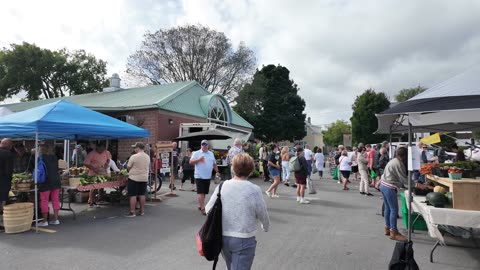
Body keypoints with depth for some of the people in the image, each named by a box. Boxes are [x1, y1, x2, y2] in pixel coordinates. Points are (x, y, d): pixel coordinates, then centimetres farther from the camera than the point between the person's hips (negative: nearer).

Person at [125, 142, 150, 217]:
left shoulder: (134, 156, -15)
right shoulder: (147, 157, 5)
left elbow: (128, 167, -8)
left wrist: (131, 171, 12)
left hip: (134, 178, -6)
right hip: (144, 178, 6)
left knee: (133, 195, 0)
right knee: (142, 195, 13)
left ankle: (132, 212, 1)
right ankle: (142, 211, 19)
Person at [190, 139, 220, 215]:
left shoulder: (211, 154, 14)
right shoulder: (196, 153, -1)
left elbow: (214, 164, 21)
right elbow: (191, 162, -10)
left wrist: (217, 171, 16)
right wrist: (199, 159, -22)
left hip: (208, 177, 5)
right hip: (199, 176, -5)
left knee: (204, 192, 11)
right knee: (200, 192, -8)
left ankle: (200, 205, 25)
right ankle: (203, 208, -6)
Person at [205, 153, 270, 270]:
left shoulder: (222, 186, -8)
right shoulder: (254, 190, -17)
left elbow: (208, 209, 1)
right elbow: (263, 215, -5)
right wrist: (266, 226, 18)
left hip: (223, 237, 4)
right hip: (244, 239, -4)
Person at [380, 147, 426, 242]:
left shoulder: (394, 161, 14)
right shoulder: (398, 163, -16)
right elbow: (404, 179, -16)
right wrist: (417, 185, -16)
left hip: (384, 185, 10)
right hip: (389, 188, -10)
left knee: (388, 208, 17)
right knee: (394, 210, -4)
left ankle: (387, 228, 26)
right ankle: (393, 233, 1)